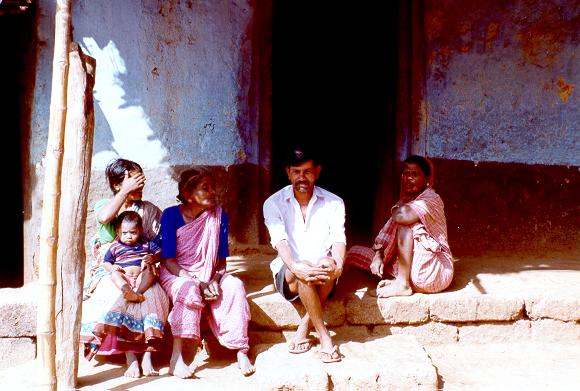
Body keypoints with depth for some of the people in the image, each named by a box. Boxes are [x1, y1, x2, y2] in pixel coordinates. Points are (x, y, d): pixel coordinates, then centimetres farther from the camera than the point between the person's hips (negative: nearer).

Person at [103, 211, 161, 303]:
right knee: (115, 273, -30)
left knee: (150, 269, -27)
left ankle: (139, 291, -46)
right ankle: (126, 290, -57)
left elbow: (159, 253, 13)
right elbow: (106, 263, 18)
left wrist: (153, 258, -10)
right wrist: (111, 267, -7)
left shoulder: (146, 245, 16)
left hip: (141, 276, 1)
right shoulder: (115, 247, 15)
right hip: (124, 278, 0)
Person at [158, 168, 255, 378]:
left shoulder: (218, 215, -1)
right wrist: (199, 284, -24)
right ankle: (176, 359, -35)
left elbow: (221, 258, 2)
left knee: (234, 286, -25)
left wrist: (215, 280, -19)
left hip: (207, 275, 3)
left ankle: (241, 352, -22)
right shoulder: (171, 215, -11)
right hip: (175, 274, -3)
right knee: (189, 291, -36)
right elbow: (168, 261, -14)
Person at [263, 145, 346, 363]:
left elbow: (338, 239, -13)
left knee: (327, 263, -34)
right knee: (302, 273, -36)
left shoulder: (334, 203, 1)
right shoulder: (274, 203, -2)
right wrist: (295, 267, -40)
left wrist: (337, 264, -38)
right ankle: (323, 335, -24)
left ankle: (305, 326, -19)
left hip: (323, 278, 1)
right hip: (288, 275, -1)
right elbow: (280, 241, -18)